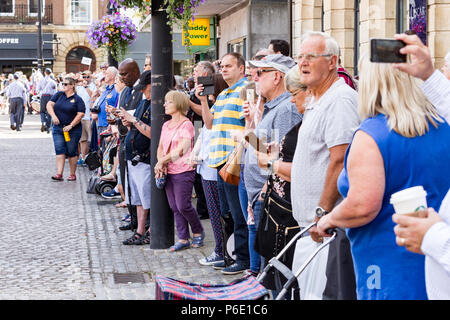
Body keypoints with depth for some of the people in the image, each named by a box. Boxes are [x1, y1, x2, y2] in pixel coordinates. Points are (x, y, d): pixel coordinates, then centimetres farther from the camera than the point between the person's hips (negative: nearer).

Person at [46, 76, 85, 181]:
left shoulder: (77, 99, -3)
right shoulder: (58, 95, 10)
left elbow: (80, 114, -9)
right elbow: (49, 105, 3)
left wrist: (70, 126, -16)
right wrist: (53, 116, -15)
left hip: (73, 130, -3)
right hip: (58, 128, 3)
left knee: (71, 152, 2)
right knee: (59, 151, -7)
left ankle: (72, 174, 13)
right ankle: (59, 174, -11)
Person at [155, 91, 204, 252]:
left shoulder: (186, 124, -9)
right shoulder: (166, 125, 14)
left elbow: (182, 150, -16)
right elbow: (160, 148, 15)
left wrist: (162, 161, -12)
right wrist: (161, 163, -4)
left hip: (183, 171, -7)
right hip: (168, 172, 7)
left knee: (183, 206, -6)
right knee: (175, 208, 7)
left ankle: (198, 232, 15)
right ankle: (183, 239, 15)